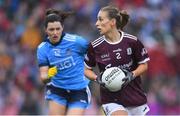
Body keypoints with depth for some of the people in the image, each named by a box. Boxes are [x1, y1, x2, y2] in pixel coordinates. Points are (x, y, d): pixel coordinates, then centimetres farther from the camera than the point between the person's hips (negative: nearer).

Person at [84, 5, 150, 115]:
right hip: (111, 101, -1)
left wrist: (132, 75, -15)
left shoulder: (132, 41, -8)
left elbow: (144, 65, 3)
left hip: (135, 97, 1)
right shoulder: (95, 46, -6)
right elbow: (87, 69, 8)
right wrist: (98, 78, -12)